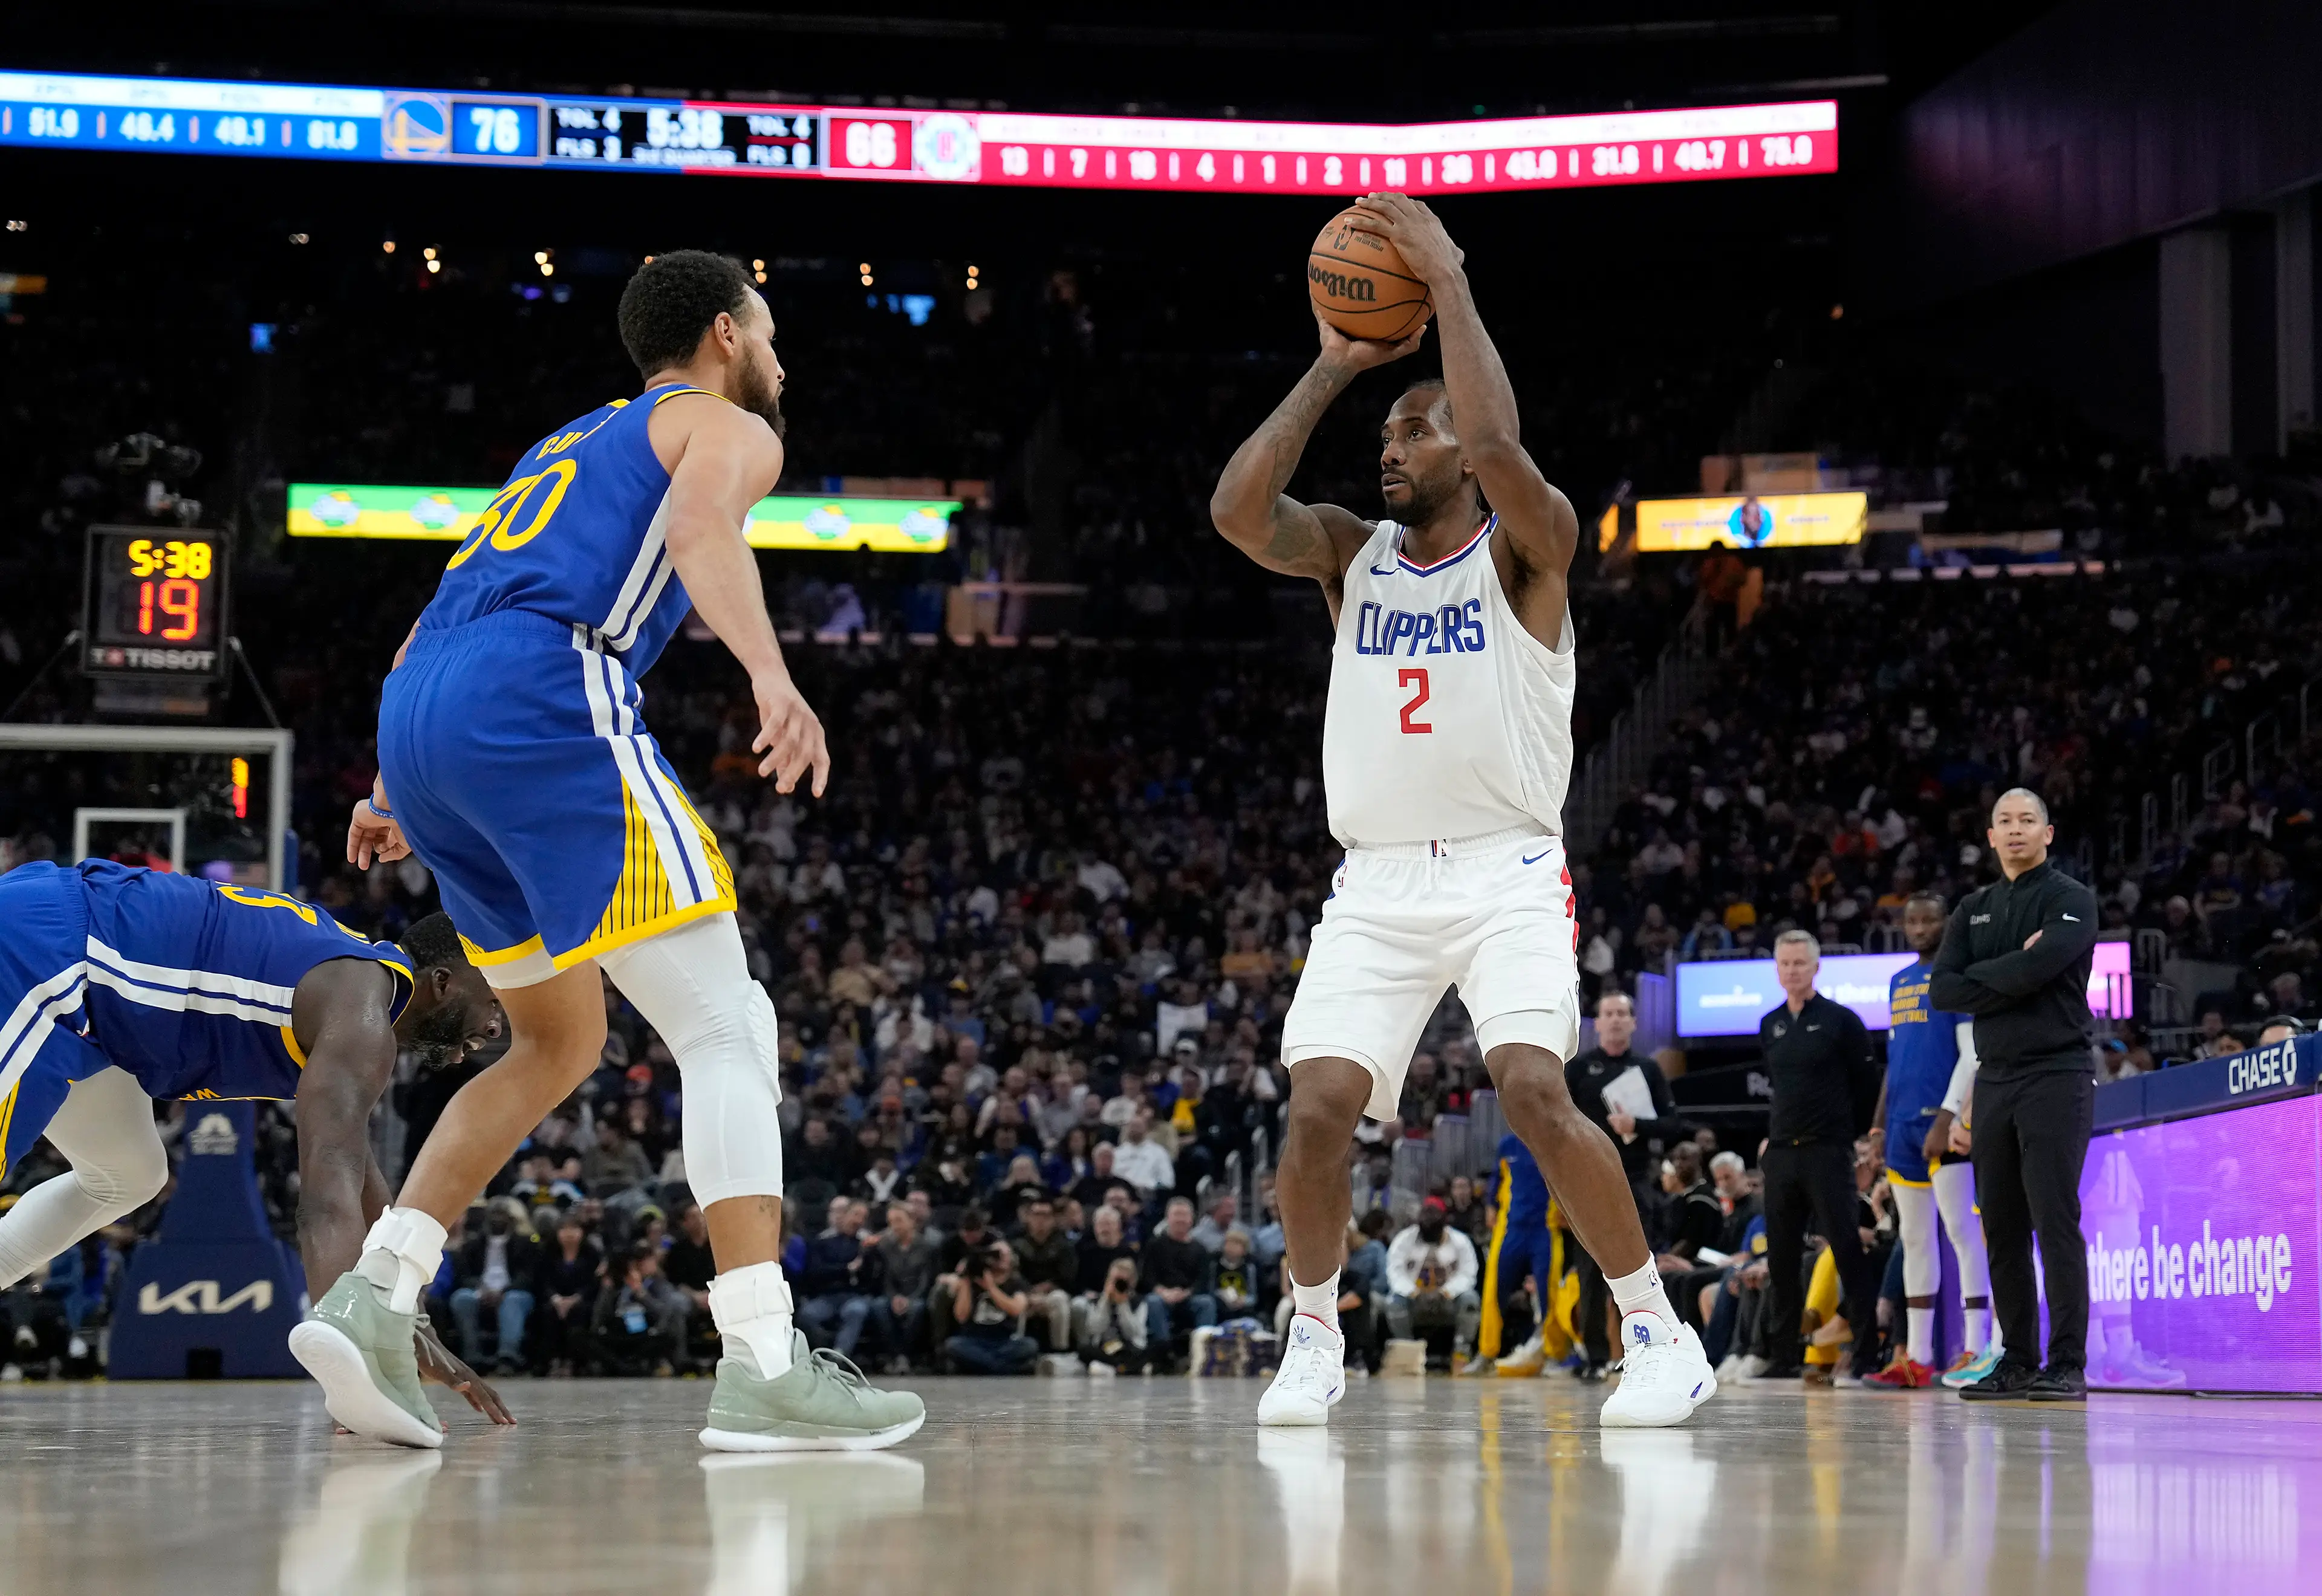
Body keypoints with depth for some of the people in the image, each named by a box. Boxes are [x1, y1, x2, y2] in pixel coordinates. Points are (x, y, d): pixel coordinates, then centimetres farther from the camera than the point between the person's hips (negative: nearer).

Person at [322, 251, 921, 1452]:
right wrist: (772, 675, -28)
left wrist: (395, 792, 40)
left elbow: (448, 625, 36)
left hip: (417, 722, 8)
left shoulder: (572, 444, 36)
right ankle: (762, 1369, -18)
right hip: (542, 703, -8)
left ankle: (371, 1298, 10)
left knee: (560, 1047, 22)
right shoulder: (727, 427, 13)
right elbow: (701, 530, -12)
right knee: (728, 1032, -7)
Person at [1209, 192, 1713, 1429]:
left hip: (1506, 872, -4)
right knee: (1318, 1101, -11)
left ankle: (1662, 1337, -8)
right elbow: (1236, 510, -7)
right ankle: (1313, 1338, 11)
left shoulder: (1527, 548, -1)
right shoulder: (1349, 553, 12)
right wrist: (1331, 369, -2)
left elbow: (1494, 444, -23)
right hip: (1377, 880, 4)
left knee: (1533, 1090, -22)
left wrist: (1449, 283, -14)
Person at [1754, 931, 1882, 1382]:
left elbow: (1867, 1086, 1)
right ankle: (1786, 1356, 10)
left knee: (1846, 1247, -9)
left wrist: (1848, 1134, 3)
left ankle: (1866, 1353, -8)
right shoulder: (1770, 1026, 14)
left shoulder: (1841, 1021, -2)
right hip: (1781, 1153, 6)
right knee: (1781, 1257, 5)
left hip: (1828, 1152, -6)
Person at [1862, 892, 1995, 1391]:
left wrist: (1947, 1119, -19)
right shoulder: (1899, 982, 19)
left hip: (1943, 1122, -8)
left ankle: (1975, 1350, -10)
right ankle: (1916, 1358, 10)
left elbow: (1973, 1052, -12)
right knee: (1914, 1237, 8)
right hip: (1904, 1125, 8)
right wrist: (1880, 1123, 15)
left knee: (1962, 1230, -9)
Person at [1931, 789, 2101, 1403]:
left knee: (2056, 1223, -11)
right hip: (1994, 1077, 6)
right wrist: (2013, 977, -7)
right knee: (2002, 1229, 6)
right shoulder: (1974, 909, 17)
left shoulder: (2070, 899, -1)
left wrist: (1977, 977, -4)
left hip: (2056, 1073, -6)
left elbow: (2038, 966, -19)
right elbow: (1942, 990, 4)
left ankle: (2067, 1366, -11)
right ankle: (2017, 1362, 12)